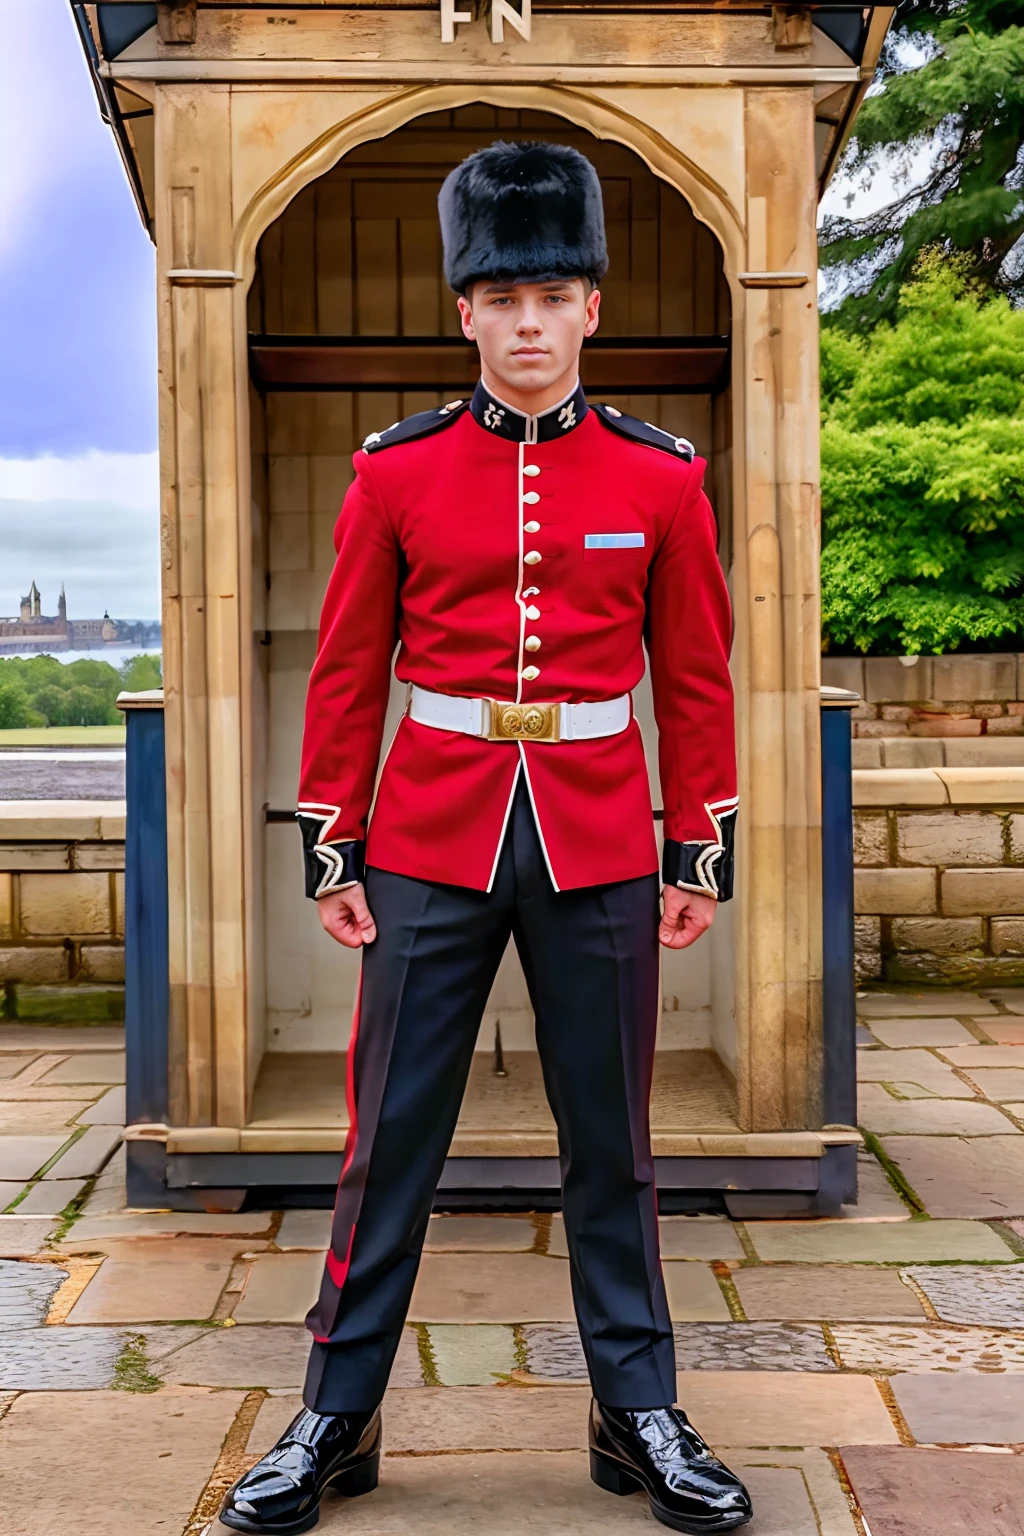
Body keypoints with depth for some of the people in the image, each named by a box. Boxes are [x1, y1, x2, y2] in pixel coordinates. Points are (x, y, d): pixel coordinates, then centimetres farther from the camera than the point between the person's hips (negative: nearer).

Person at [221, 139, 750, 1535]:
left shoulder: (661, 477, 2)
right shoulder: (396, 472, 1)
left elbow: (698, 681, 5)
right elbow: (347, 676, 3)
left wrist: (703, 855, 2)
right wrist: (333, 853, 1)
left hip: (600, 847, 1)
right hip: (431, 843, 0)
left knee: (610, 1142, 10)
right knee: (390, 1138, 6)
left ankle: (641, 1416, 25)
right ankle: (337, 1420, 21)